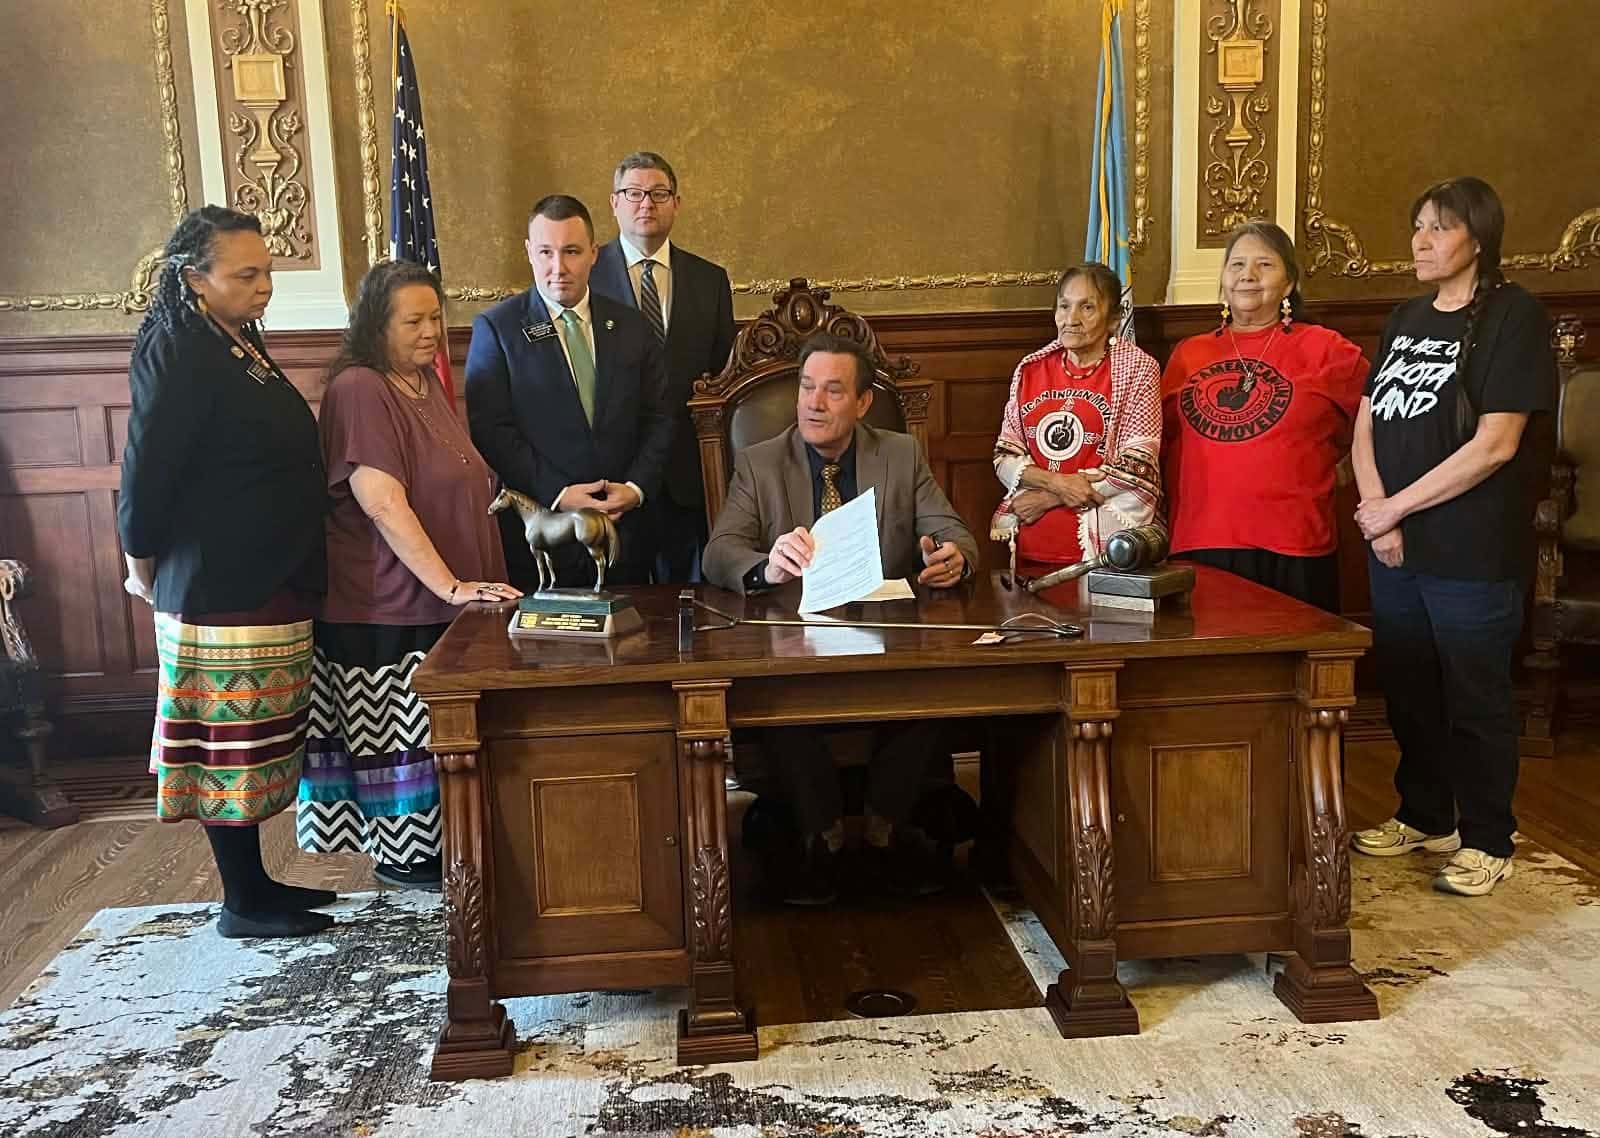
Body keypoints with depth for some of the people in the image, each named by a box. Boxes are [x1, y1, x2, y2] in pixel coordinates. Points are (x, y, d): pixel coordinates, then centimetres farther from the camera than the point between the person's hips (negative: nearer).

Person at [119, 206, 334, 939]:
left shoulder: (237, 343, 12)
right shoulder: (179, 353, -16)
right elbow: (145, 474, -17)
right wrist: (144, 569, -3)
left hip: (269, 583, 9)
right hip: (222, 591, -9)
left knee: (254, 743, 16)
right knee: (231, 746, 1)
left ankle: (254, 882, 27)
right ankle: (242, 905, 14)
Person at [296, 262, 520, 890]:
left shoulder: (428, 382, 13)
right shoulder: (359, 390, -15)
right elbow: (384, 505, -23)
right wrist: (450, 586, -23)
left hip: (443, 601, 8)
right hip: (387, 608, -8)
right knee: (400, 728, 2)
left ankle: (427, 847, 26)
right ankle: (400, 853, 18)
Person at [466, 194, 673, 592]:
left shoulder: (631, 326, 9)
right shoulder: (496, 328, -1)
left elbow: (658, 418, 9)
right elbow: (491, 429, -8)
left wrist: (636, 487, -6)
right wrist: (556, 495, -15)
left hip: (625, 528, 3)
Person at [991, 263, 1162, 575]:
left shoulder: (1136, 369, 0)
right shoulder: (1031, 368, 11)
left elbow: (1135, 469, -7)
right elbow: (1005, 458, 8)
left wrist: (1047, 498, -8)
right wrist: (1055, 483, -12)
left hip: (1103, 543, -3)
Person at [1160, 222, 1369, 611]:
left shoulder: (1325, 350, 3)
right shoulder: (1188, 354, 12)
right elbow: (1160, 440, 19)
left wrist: (1321, 471, 10)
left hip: (1294, 553, -2)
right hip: (1198, 550, 3)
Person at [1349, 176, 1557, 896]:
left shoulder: (1513, 317, -8)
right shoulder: (1406, 319, 12)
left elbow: (1494, 445, -16)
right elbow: (1365, 426, 8)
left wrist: (1397, 507, -13)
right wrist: (1377, 515, -7)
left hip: (1472, 554, -6)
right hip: (1395, 549, 6)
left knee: (1475, 700, 5)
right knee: (1407, 691, 15)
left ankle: (1486, 841, 20)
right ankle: (1424, 817, 32)